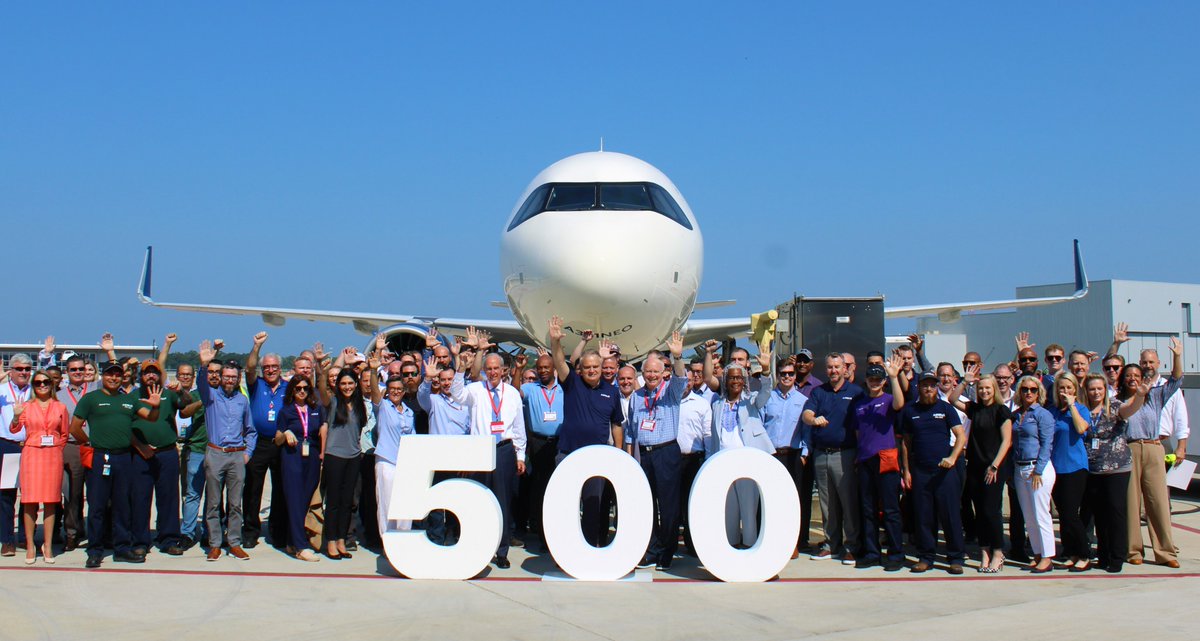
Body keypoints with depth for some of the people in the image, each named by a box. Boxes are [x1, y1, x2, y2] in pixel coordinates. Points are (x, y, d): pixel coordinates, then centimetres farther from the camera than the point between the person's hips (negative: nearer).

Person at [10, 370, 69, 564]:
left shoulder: (60, 407, 10)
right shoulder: (26, 406, 7)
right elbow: (14, 429, -2)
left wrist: (55, 447, 3)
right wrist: (16, 417, -20)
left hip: (53, 457, 1)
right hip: (31, 455, -1)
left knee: (50, 501, 1)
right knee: (30, 501, -3)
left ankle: (48, 546, 7)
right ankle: (30, 546, 3)